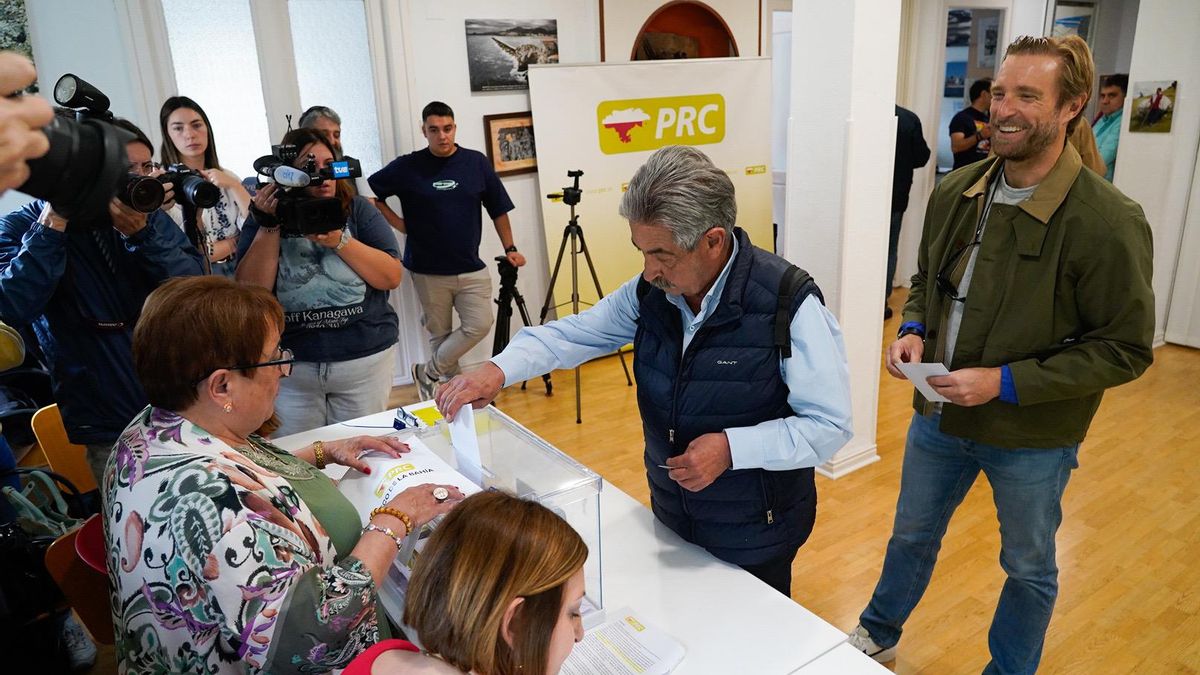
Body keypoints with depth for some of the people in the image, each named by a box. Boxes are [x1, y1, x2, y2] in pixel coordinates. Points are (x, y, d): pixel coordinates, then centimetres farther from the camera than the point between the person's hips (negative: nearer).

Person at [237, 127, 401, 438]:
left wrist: (339, 241, -20)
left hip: (365, 359, 0)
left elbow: (392, 277, -9)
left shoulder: (358, 210, 1)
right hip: (289, 365, 1)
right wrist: (270, 227, -16)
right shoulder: (264, 218, 2)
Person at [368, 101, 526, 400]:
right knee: (440, 335, 8)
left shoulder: (476, 162, 2)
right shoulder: (407, 167, -3)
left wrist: (510, 248, 8)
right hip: (428, 271, -1)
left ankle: (428, 373, 11)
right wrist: (399, 224, -3)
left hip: (472, 269, 1)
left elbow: (498, 209, 9)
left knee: (479, 325, -8)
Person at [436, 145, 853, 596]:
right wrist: (499, 369, -20)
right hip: (672, 522, 5)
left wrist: (732, 447, -30)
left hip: (755, 538, -4)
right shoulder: (652, 292, -9)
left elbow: (830, 425, -20)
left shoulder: (789, 304, -24)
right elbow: (572, 334, -3)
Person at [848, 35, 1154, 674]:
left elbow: (1125, 348, -17)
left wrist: (1005, 381, -24)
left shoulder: (1109, 222, -21)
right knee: (911, 536, 25)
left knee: (1029, 569, 20)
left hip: (1033, 437, -4)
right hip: (938, 415, 5)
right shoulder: (955, 191, -5)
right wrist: (914, 330, -10)